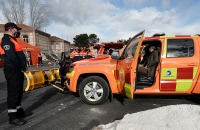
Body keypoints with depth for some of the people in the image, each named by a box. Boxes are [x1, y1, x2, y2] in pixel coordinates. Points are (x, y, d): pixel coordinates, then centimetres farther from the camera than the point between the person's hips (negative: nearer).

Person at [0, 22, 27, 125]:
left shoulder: (12, 40, 20)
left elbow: (19, 55, 19)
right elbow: (11, 56, -23)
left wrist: (23, 66, 8)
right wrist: (22, 67, -14)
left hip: (18, 70, 10)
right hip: (13, 71, -10)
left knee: (18, 91, 16)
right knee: (13, 92, -5)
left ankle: (18, 110, 29)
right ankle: (13, 117, 4)